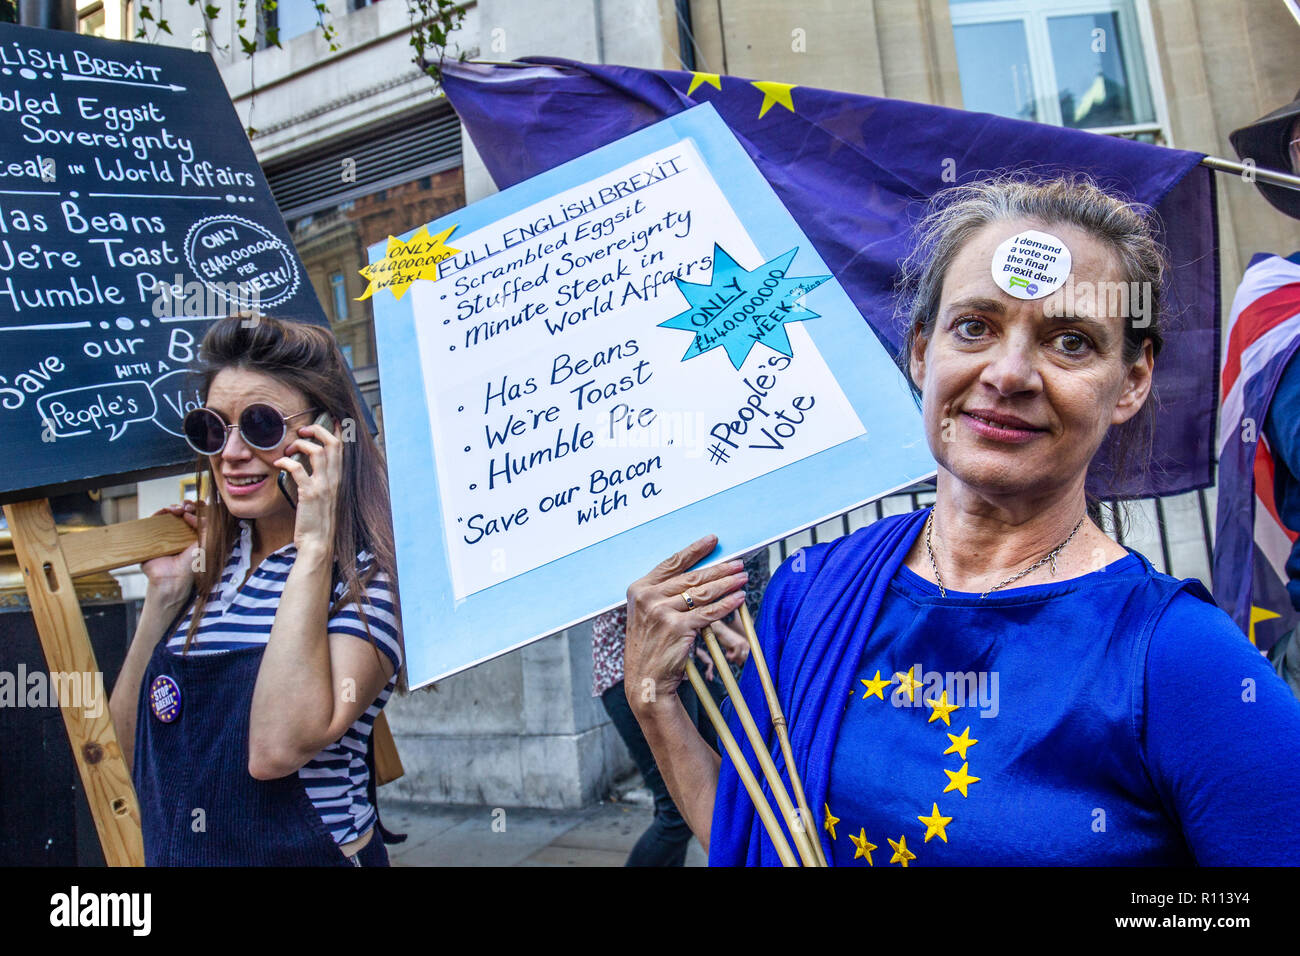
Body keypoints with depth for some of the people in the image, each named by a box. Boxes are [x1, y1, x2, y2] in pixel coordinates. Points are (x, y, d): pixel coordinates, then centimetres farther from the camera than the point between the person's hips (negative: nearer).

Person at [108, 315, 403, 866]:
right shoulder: (212, 562, 4)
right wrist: (164, 596, -3)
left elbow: (277, 749, -25)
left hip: (309, 851, -5)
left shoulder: (368, 576, -13)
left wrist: (313, 549, -23)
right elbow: (131, 748, 7)